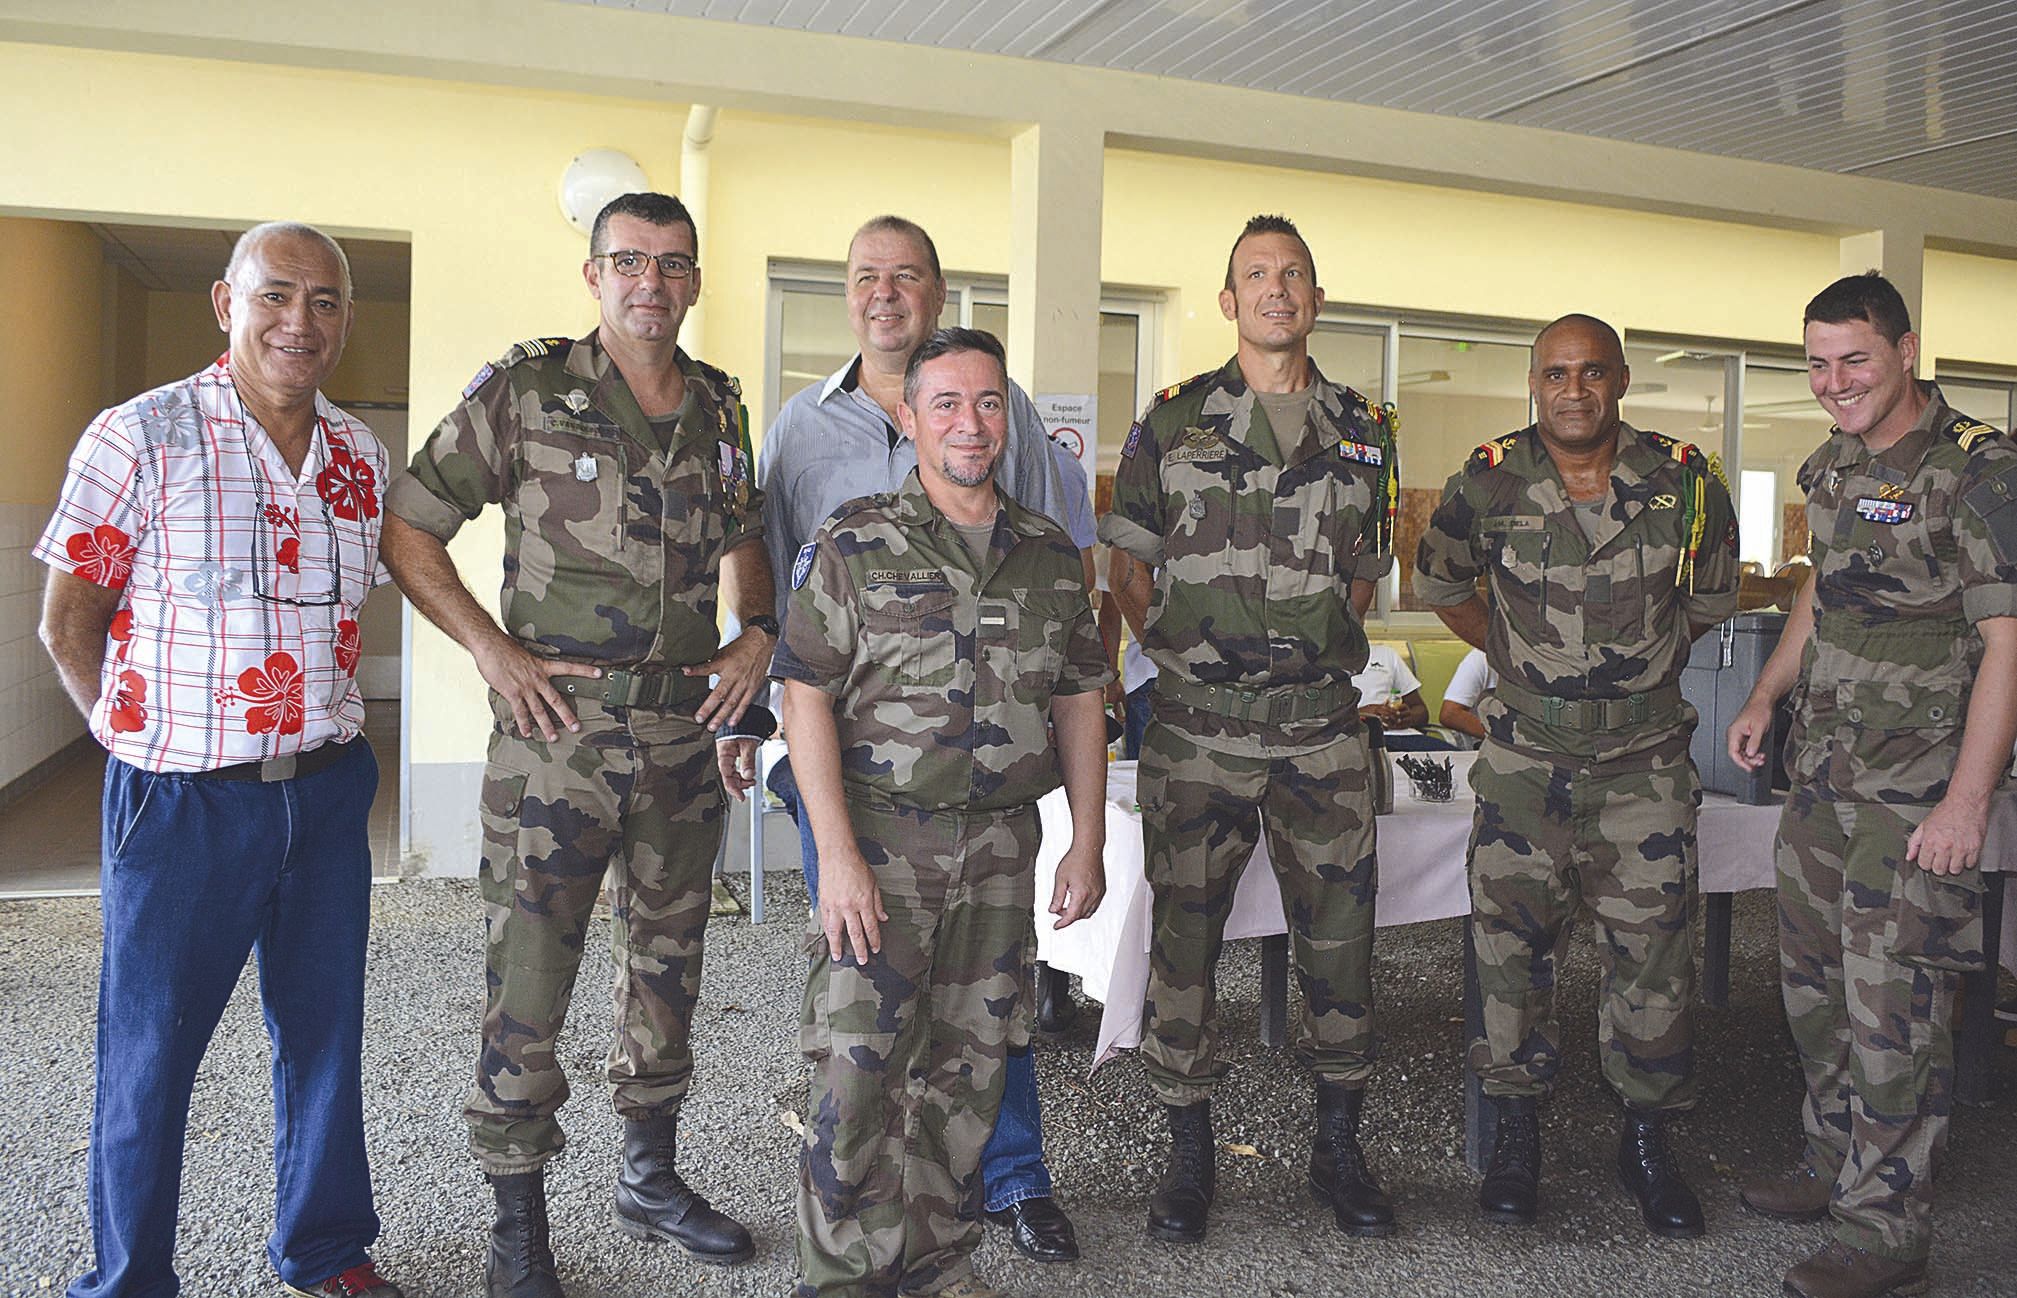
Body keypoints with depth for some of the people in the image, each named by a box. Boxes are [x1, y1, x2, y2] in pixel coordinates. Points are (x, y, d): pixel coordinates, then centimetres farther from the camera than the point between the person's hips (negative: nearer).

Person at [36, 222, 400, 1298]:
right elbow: (68, 624, -3)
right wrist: (151, 738, 0)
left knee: (325, 1030, 14)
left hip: (327, 793, 5)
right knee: (149, 1049, 9)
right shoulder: (139, 436, -8)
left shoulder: (360, 455, 6)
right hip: (182, 803, -4)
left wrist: (324, 741, 12)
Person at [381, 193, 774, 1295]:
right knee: (527, 984, 1)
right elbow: (406, 529, -3)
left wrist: (755, 634, 6)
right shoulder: (525, 391, -6)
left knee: (667, 967, 16)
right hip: (557, 736, -4)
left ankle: (651, 1180, 35)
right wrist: (494, 650, -10)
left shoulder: (719, 406, 8)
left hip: (685, 738, 5)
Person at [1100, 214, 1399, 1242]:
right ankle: (1189, 1151, 21)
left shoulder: (1361, 431, 11)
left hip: (1322, 725, 2)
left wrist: (1323, 645, 6)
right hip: (1198, 723, -2)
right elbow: (1128, 562, 6)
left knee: (1339, 935, 7)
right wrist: (1175, 648, -3)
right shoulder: (1173, 422, 3)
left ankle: (1338, 1148, 26)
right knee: (1183, 935, 4)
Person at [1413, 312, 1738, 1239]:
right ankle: (1517, 1134, 21)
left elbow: (1710, 598, 15)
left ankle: (1647, 1142, 23)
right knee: (1511, 942, 3)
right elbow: (1440, 586, 12)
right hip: (1526, 753, 0)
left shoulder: (1683, 481, -3)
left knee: (1655, 948, 4)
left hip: (1646, 755, 1)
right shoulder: (1487, 483, -6)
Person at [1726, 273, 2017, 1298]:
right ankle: (1835, 1164, 34)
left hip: (1918, 789, -8)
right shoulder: (1833, 466, 11)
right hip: (1824, 771, 8)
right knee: (1813, 981, 16)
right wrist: (1763, 698, 19)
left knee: (1892, 1007, -3)